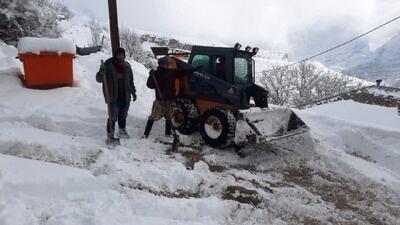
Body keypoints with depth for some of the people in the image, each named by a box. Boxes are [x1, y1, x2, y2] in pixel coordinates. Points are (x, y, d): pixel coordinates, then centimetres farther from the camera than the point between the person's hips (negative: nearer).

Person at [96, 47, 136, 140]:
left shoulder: (127, 66, 10)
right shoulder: (108, 65, -6)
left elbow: (131, 81, 21)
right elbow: (99, 79, -7)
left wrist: (133, 92, 19)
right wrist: (102, 72, -28)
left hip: (125, 97, 5)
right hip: (113, 97, -5)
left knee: (123, 115, 15)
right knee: (113, 116, -5)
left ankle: (122, 131, 33)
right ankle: (110, 134, 9)